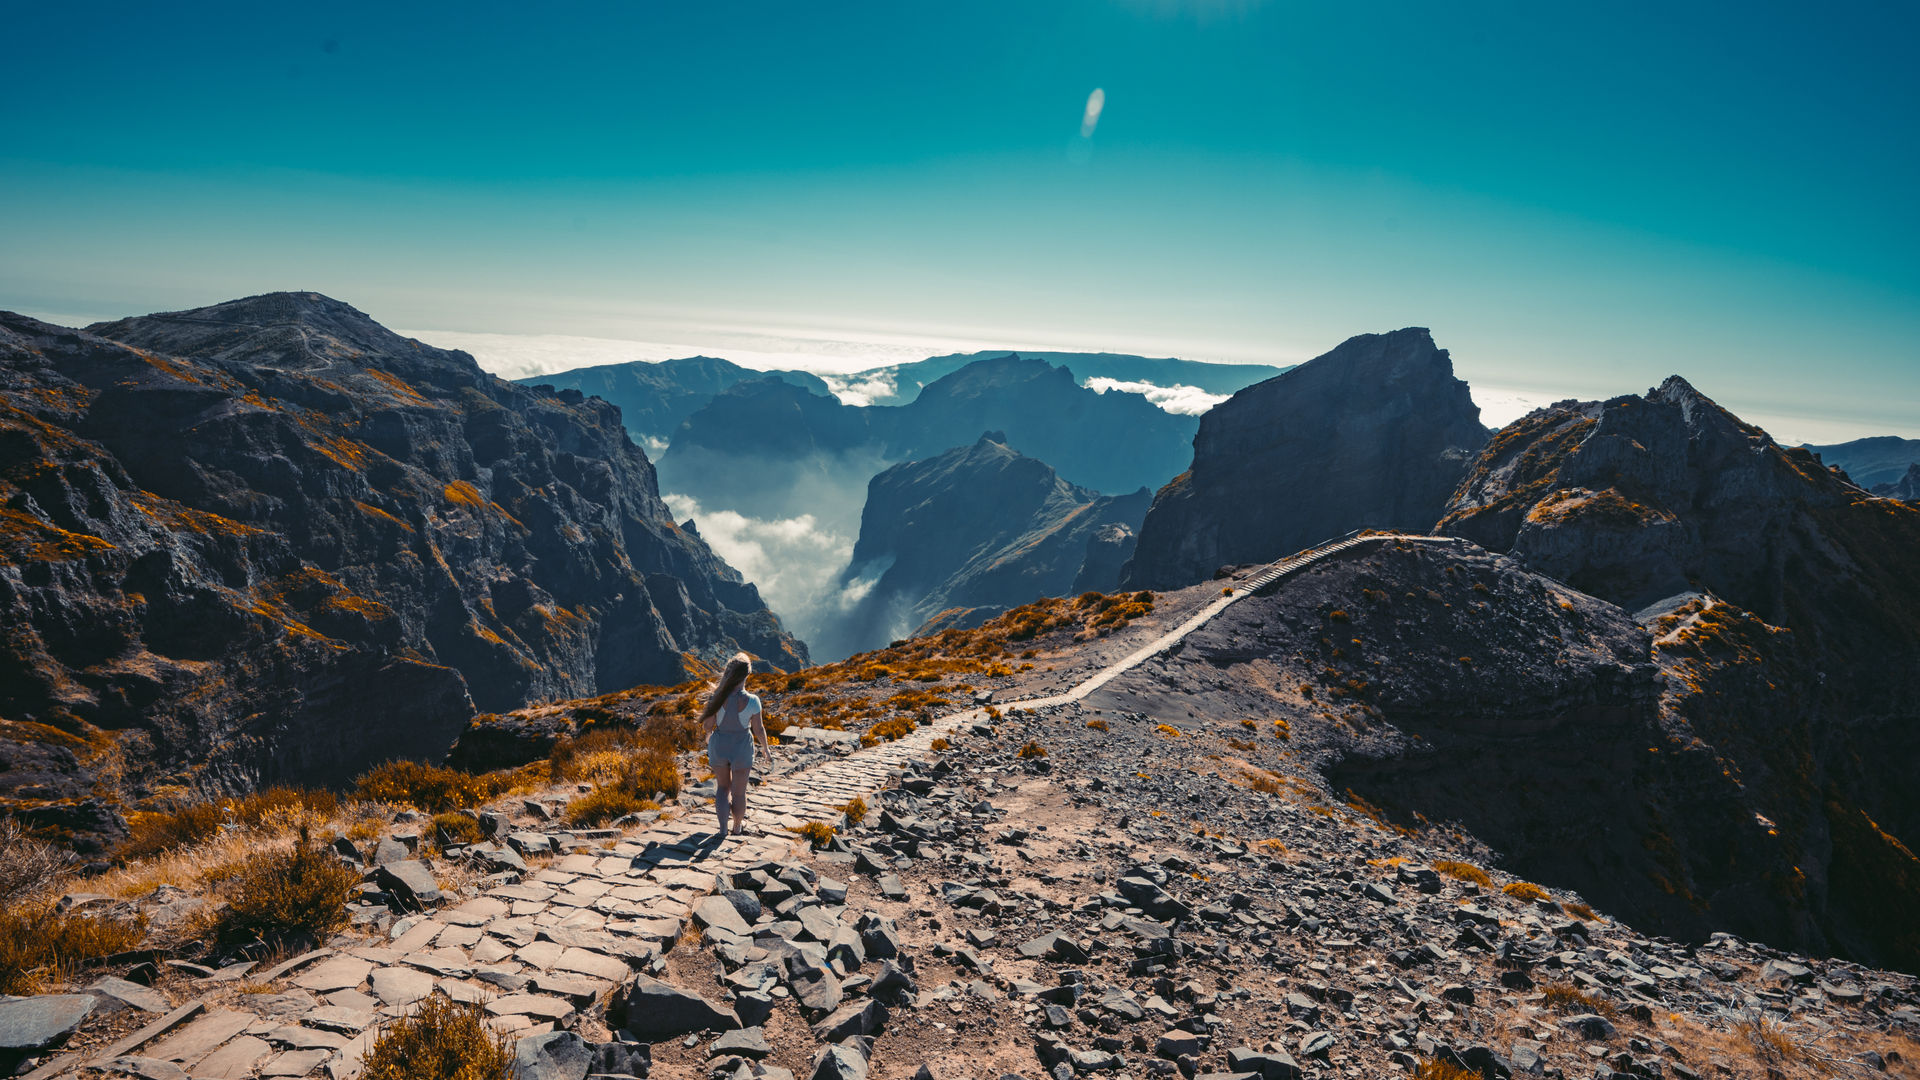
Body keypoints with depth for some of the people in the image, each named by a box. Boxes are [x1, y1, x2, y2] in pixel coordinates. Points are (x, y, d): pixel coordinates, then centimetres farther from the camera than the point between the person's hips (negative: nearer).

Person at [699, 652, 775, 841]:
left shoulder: (718, 697, -17)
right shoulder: (752, 701, -21)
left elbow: (707, 725, -7)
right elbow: (758, 729, -10)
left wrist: (708, 740, 15)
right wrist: (765, 748, 7)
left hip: (719, 746, 2)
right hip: (742, 748, -1)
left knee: (723, 786, 24)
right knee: (739, 791, 19)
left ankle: (723, 827, 21)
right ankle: (738, 825, 38)